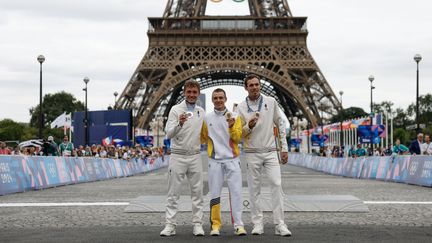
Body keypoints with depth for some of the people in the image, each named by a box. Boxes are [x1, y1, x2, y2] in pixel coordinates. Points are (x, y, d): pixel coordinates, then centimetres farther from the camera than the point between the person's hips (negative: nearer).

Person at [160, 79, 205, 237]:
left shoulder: (201, 112, 9)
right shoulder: (176, 110, -4)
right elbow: (169, 133, -14)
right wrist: (179, 124, -31)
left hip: (195, 156, 4)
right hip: (178, 156, -3)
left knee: (197, 191, 4)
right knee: (173, 193, -1)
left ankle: (198, 224, 10)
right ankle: (170, 225, 3)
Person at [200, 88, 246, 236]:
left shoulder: (234, 117, 5)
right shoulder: (207, 118, 7)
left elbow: (238, 138, -3)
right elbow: (203, 138, 13)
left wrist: (231, 126, -19)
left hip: (232, 159, -1)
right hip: (215, 160, 1)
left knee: (236, 192, -5)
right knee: (215, 194, 1)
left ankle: (238, 225, -3)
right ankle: (215, 225, 7)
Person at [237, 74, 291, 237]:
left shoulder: (271, 102, 4)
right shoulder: (241, 107, 1)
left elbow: (280, 125, 10)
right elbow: (239, 133, 4)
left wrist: (284, 148, 6)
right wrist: (249, 126, -17)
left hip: (271, 151, 0)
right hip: (252, 153, 0)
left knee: (276, 184, -9)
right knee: (254, 189, 2)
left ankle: (279, 224, -6)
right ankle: (257, 223, 10)